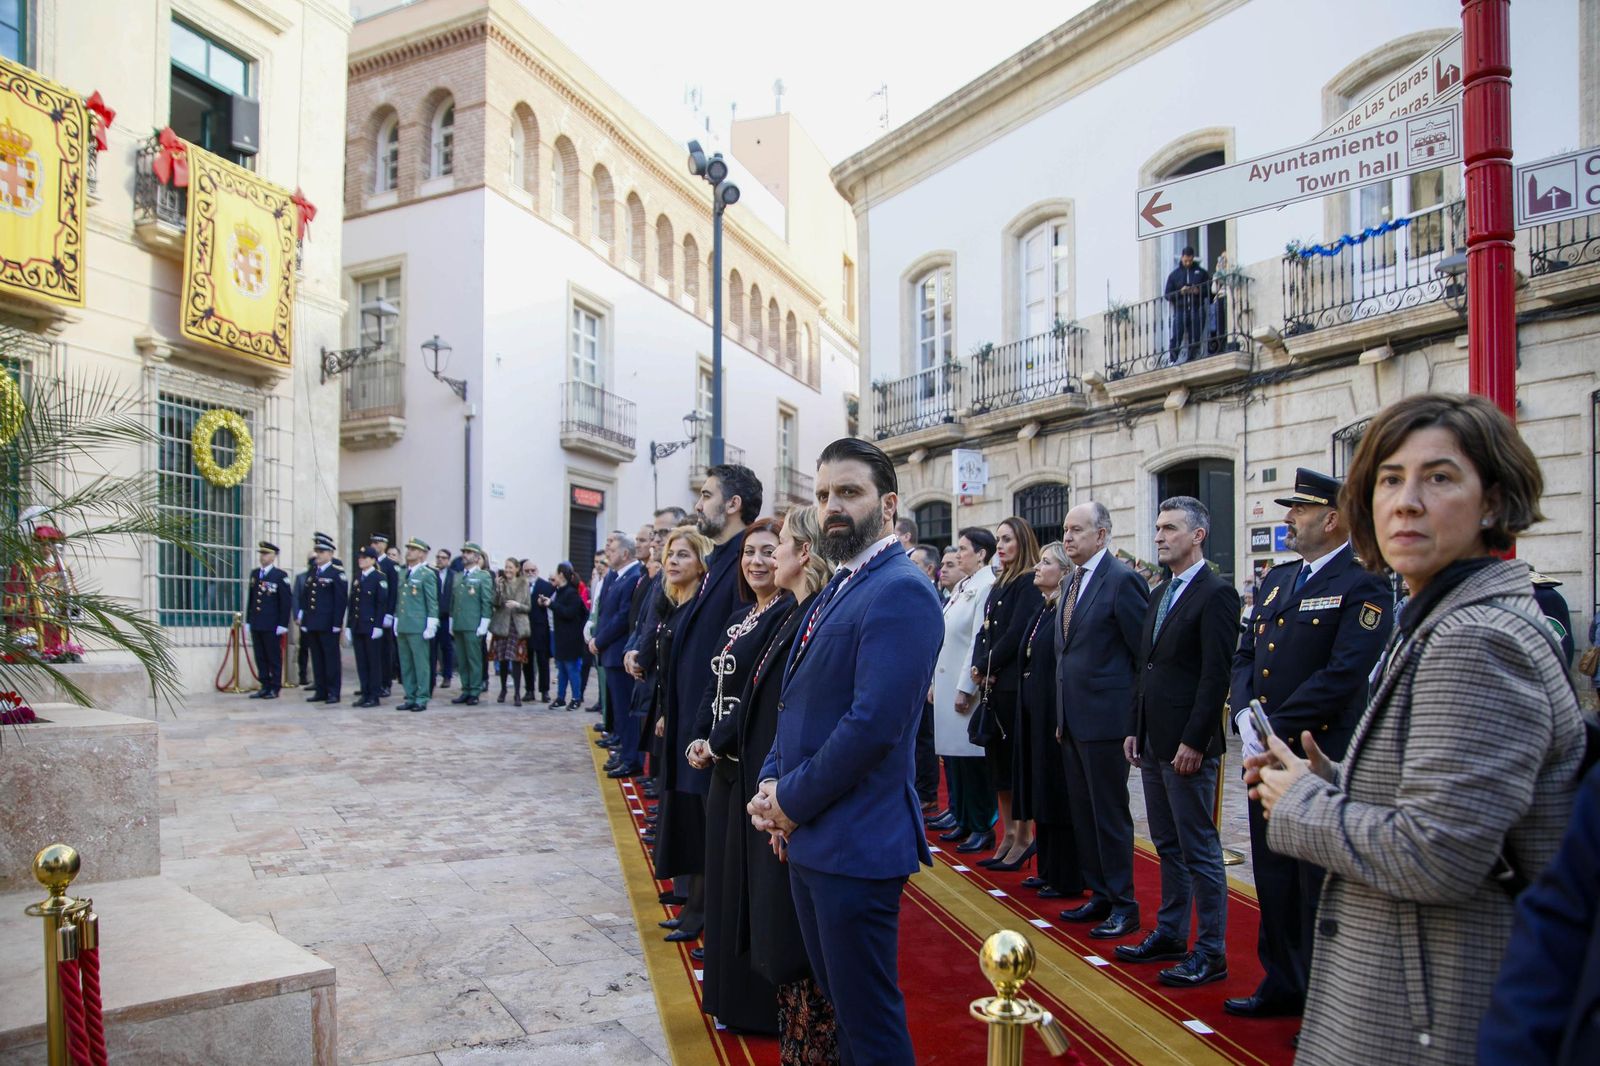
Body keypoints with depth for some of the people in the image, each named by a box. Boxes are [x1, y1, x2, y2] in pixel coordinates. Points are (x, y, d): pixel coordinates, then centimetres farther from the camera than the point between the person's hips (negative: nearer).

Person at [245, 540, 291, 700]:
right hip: (256, 625, 6)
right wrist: (248, 620, 12)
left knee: (274, 657, 2)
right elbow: (251, 598, 17)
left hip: (272, 625, -6)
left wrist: (282, 624, -12)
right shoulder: (255, 574, 12)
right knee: (260, 658, 9)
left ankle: (275, 688, 9)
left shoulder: (280, 576, -6)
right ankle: (265, 687, 16)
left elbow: (286, 601, -8)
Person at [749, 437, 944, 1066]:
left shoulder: (901, 592, -17)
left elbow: (873, 724, -25)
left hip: (855, 845, -9)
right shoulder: (838, 588, 13)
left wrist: (792, 801, -14)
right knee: (836, 1001, 22)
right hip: (808, 839, 9)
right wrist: (772, 783, 1)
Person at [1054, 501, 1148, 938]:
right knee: (1082, 811, 16)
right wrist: (1062, 710, 13)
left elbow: (1144, 651, -13)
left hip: (1105, 717, -9)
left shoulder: (1123, 580, -14)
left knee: (1110, 813, 2)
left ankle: (1123, 906, 16)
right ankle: (1099, 895, 29)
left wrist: (1136, 712, -9)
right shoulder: (1073, 581, 13)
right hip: (1071, 717, 9)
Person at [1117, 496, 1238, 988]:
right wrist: (1136, 729, 14)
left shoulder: (1215, 593, -12)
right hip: (1154, 743, 9)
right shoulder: (1159, 595, 15)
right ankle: (1170, 934, 27)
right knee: (1168, 846, 16)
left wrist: (1193, 741, -20)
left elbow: (1216, 674, -18)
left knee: (1199, 849, 1)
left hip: (1187, 744, -9)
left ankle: (1211, 951, 12)